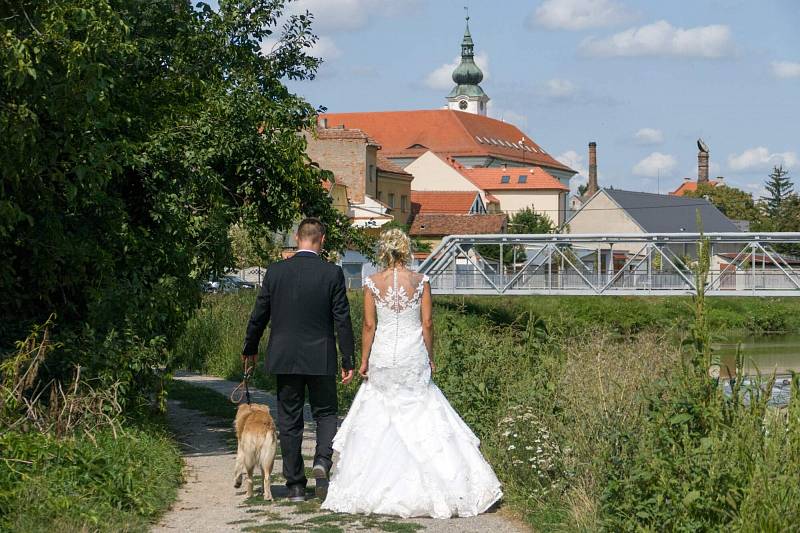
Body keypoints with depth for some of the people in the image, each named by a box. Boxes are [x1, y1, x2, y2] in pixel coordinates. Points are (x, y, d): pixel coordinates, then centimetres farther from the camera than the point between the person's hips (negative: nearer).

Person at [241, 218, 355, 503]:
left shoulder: (275, 271, -2)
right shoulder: (332, 273, -6)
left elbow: (259, 315, 4)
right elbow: (342, 320, -6)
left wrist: (249, 349, 19)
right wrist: (348, 361, 0)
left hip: (284, 358, 1)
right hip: (320, 358, -1)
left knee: (289, 421, 8)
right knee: (326, 413, 14)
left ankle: (295, 486, 10)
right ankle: (322, 461, -12)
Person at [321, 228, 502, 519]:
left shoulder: (372, 283, -4)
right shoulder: (420, 281, -3)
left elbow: (369, 325, -3)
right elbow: (427, 323, -2)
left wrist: (364, 360, 4)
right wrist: (430, 357, 8)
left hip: (382, 357, 0)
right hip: (413, 358, 0)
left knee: (377, 423, 9)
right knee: (422, 419, 6)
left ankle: (371, 489, 10)